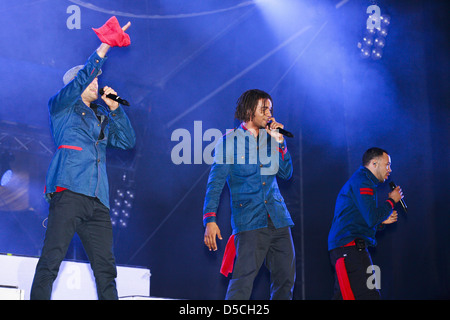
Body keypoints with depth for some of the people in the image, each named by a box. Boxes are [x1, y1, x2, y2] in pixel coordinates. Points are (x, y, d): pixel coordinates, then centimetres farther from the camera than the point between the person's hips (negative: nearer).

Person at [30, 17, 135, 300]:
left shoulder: (102, 117, 27)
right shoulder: (61, 106, 12)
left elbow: (127, 141, 19)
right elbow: (81, 79, -4)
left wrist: (115, 108, 12)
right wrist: (105, 46, -5)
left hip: (98, 201, 6)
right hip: (69, 192, -6)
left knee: (106, 268, 1)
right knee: (51, 261, -13)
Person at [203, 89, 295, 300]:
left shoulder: (270, 138, 15)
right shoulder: (229, 142, 0)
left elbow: (286, 173, 13)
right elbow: (215, 184, -2)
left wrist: (279, 141, 3)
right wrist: (210, 220, -12)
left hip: (278, 219, 6)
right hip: (249, 221, -6)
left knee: (286, 278, 5)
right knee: (243, 278, -14)